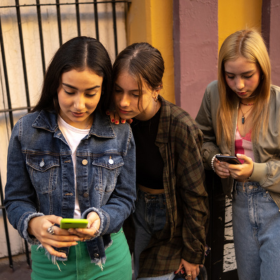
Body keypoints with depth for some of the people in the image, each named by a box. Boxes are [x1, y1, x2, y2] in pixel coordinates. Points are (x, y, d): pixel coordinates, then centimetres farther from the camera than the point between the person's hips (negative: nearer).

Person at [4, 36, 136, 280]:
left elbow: (125, 197, -1)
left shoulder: (120, 133, -7)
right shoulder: (26, 132, -8)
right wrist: (33, 223, -24)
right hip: (50, 260, 0)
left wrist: (101, 218, -21)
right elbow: (16, 199, -3)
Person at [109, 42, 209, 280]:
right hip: (138, 207, 5)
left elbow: (194, 197, -18)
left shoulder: (180, 128, -28)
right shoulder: (121, 119, -13)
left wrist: (193, 253, -9)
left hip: (172, 217, -5)